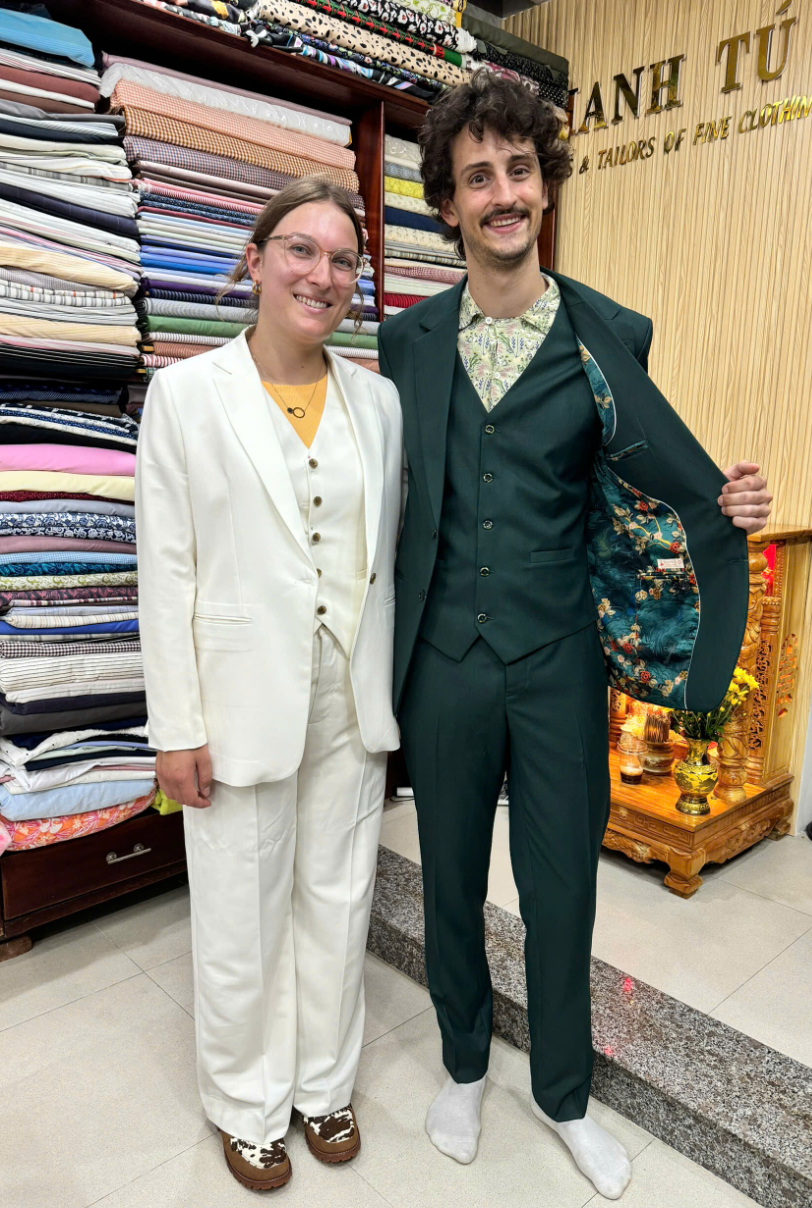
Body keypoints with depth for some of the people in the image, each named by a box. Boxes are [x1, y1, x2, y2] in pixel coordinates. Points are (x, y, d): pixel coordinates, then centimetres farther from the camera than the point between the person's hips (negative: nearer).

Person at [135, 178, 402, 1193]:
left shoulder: (378, 400, 6)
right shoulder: (187, 393, -4)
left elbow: (384, 555, 9)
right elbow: (166, 570, -6)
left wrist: (389, 690, 8)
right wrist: (176, 727, -8)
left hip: (351, 699, 4)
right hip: (244, 700, -3)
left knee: (338, 901, 17)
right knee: (243, 920, 12)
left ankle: (324, 1085, 42)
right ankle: (248, 1105, 39)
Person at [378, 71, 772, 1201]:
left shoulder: (610, 335, -2)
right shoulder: (409, 339, 2)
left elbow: (639, 484, 3)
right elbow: (396, 495, 6)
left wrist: (726, 506, -18)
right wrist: (387, 651, 1)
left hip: (560, 663, -1)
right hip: (444, 664, 1)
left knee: (561, 887, 14)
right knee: (451, 879, 17)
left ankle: (564, 1094, 42)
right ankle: (464, 1064, 46)